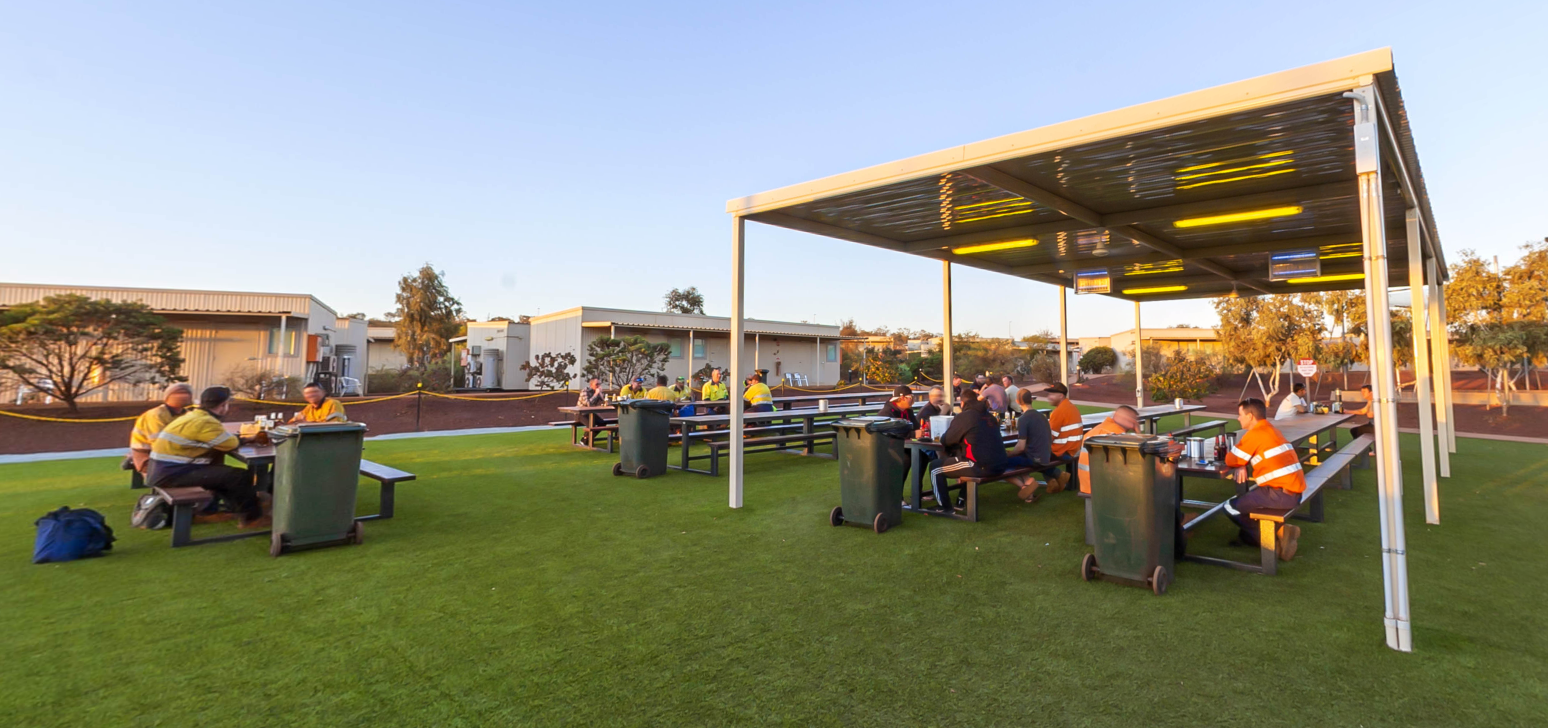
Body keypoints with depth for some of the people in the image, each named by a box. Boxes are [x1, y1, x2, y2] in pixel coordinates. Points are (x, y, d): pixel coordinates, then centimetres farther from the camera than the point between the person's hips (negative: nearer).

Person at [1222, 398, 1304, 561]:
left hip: (1279, 494, -9)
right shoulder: (1272, 430, 15)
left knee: (1231, 507, 2)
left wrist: (1240, 463, 13)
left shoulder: (1254, 434, -13)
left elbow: (1231, 460, -11)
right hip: (1294, 493, 9)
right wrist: (1242, 466, -2)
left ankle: (1274, 535, -3)